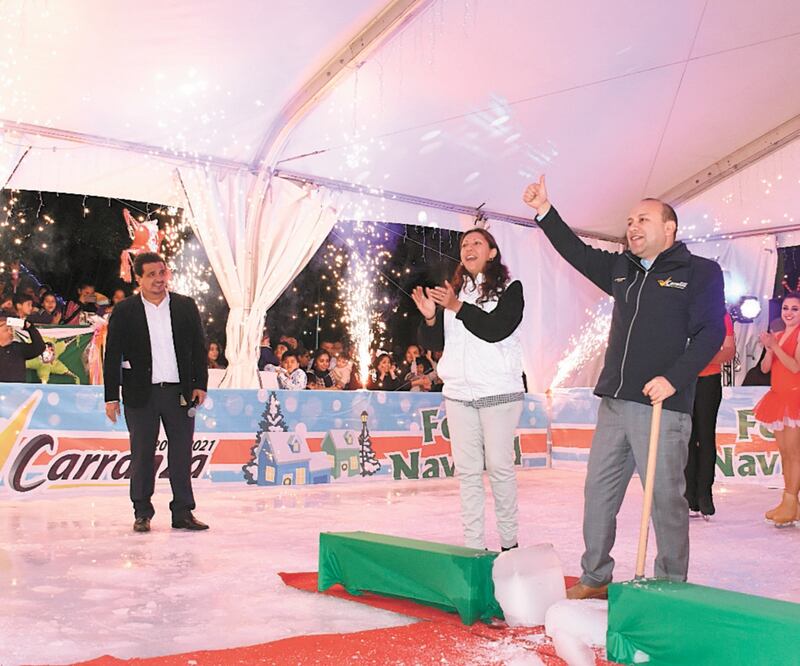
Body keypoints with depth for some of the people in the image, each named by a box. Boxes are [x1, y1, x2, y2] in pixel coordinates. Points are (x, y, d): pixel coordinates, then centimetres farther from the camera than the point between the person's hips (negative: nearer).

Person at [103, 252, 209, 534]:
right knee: (142, 455, 6)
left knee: (182, 454, 5)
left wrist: (200, 384, 1)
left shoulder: (186, 306, 6)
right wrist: (112, 397, -3)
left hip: (179, 392, 2)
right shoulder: (124, 311, 0)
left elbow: (199, 348, 9)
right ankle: (142, 513, 17)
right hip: (141, 394, -1)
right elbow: (112, 356, 1)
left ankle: (182, 512, 14)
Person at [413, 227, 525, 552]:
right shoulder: (451, 292, 15)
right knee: (467, 470, 3)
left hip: (498, 391, -4)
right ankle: (474, 544, 8)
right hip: (458, 392, 4)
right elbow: (433, 343, 10)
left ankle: (509, 542, 9)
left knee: (499, 467, -3)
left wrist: (458, 307, -22)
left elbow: (497, 329, -14)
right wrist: (430, 317, -10)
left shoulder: (510, 289, 2)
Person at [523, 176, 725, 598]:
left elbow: (711, 333, -9)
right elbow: (577, 253, 24)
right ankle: (594, 578, 20)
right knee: (598, 492, 9)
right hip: (614, 404, 7)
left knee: (665, 499, -2)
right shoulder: (622, 270, 17)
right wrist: (544, 212, 17)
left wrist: (674, 378, -21)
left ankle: (671, 588, 11)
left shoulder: (701, 272, -1)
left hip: (662, 407, -6)